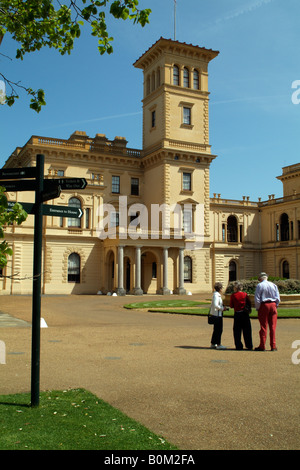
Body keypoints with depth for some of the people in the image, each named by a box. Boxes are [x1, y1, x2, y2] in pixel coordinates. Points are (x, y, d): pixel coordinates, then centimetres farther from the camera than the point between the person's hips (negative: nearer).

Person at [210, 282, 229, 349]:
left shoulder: (217, 295, 16)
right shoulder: (216, 295, -16)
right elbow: (215, 305, -24)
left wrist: (223, 308, 14)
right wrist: (222, 308, -13)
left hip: (218, 314, 10)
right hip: (217, 314, -10)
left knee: (216, 329, 15)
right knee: (219, 330, -6)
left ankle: (213, 344, 22)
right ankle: (218, 345, -2)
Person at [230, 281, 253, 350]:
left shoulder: (233, 295, -7)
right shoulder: (245, 294, -1)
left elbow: (231, 306, -3)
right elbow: (249, 304, 1)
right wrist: (249, 310, 16)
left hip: (237, 314, -2)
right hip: (245, 314, 2)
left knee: (237, 331, 6)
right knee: (247, 330, 10)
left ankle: (239, 346, 4)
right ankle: (249, 346, 14)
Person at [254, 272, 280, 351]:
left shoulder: (259, 285, -4)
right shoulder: (274, 285, 7)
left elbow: (257, 299, -8)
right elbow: (278, 298, 5)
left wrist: (258, 308, 1)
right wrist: (275, 306, 13)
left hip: (263, 306, -3)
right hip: (273, 305, 3)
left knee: (263, 327, 2)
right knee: (273, 327, 6)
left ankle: (262, 346, 5)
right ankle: (273, 346, 7)